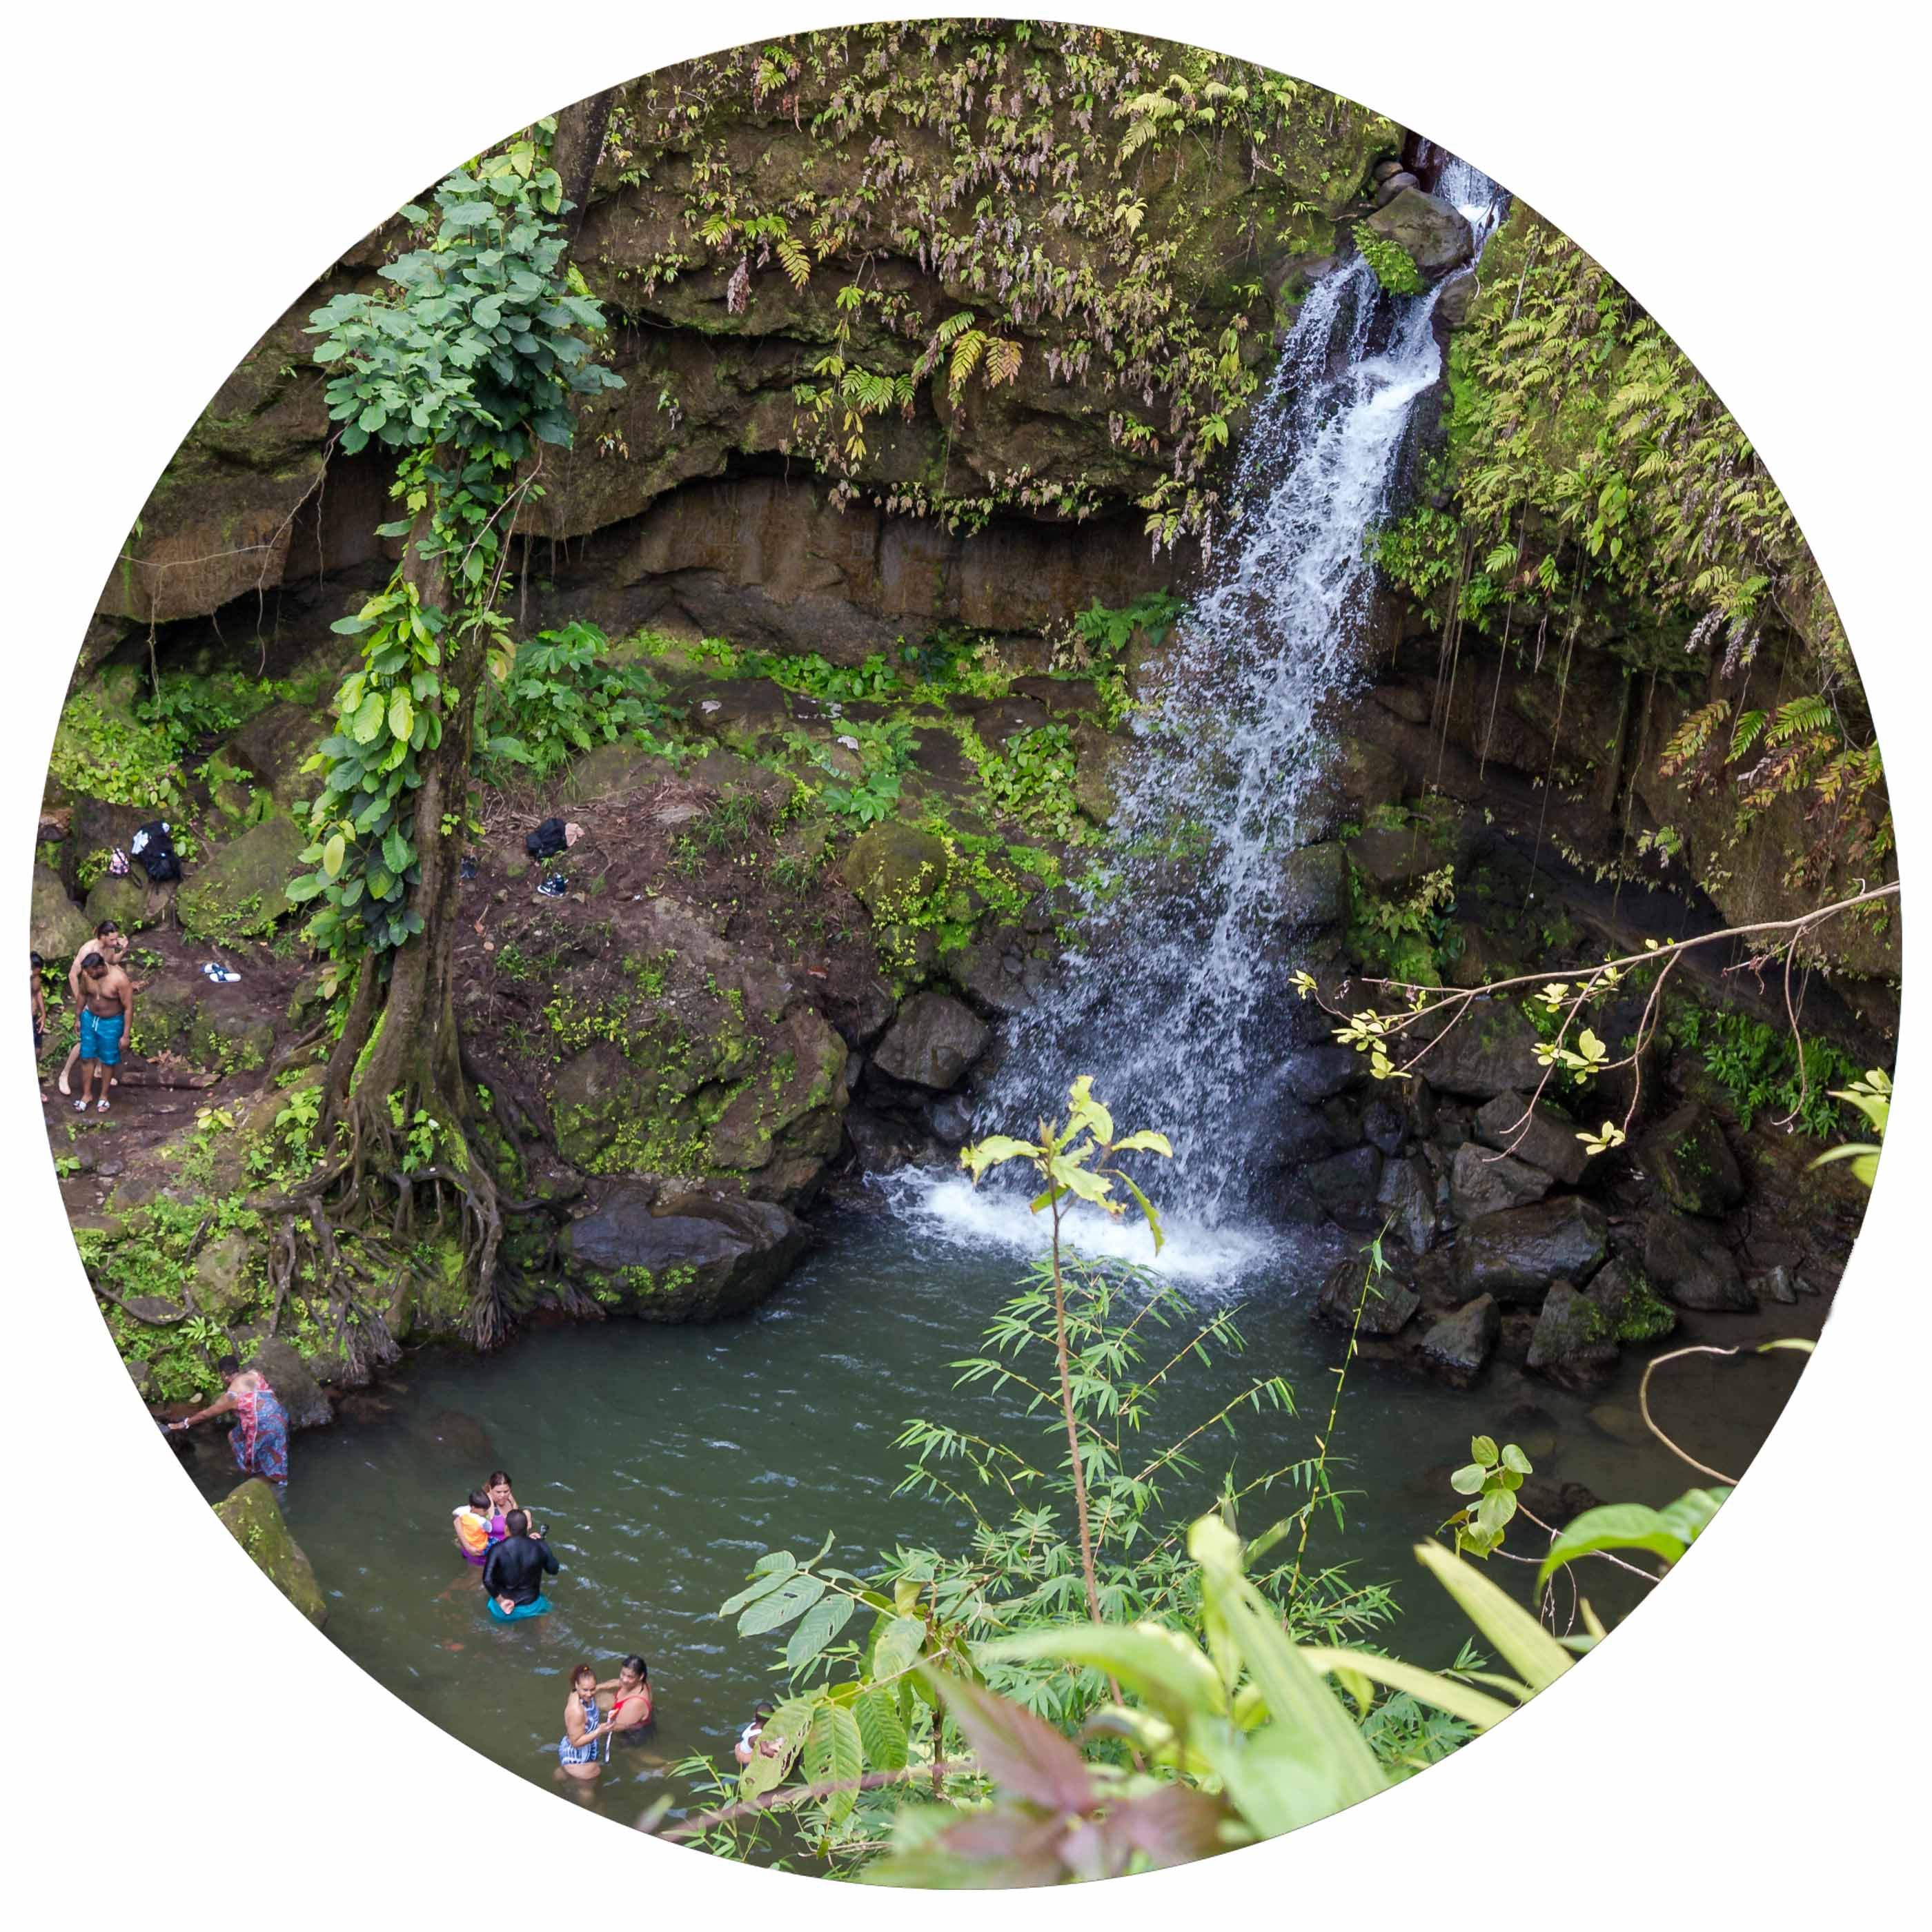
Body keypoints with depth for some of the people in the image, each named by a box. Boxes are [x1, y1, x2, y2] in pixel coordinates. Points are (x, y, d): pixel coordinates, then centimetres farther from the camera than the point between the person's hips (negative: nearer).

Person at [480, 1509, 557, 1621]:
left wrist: (500, 1600, -15)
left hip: (505, 1608, -1)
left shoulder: (498, 1550, -20)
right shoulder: (540, 1547, -13)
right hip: (532, 1607, 1)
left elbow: (488, 1580, -28)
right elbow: (553, 1570, 1)